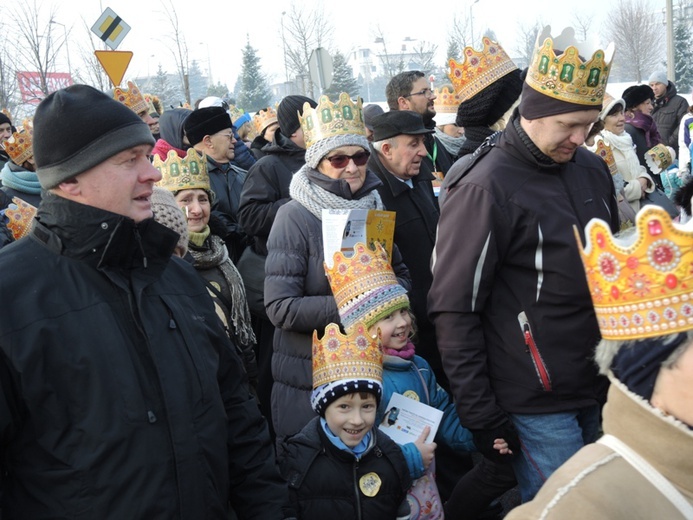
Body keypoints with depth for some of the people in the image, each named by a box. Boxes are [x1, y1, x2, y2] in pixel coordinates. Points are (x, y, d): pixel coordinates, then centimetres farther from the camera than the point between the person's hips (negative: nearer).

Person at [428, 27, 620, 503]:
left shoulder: (592, 168, 6)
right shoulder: (485, 187, -16)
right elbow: (454, 309, -15)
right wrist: (480, 413, -13)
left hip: (598, 390, 7)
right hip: (538, 405, -7)